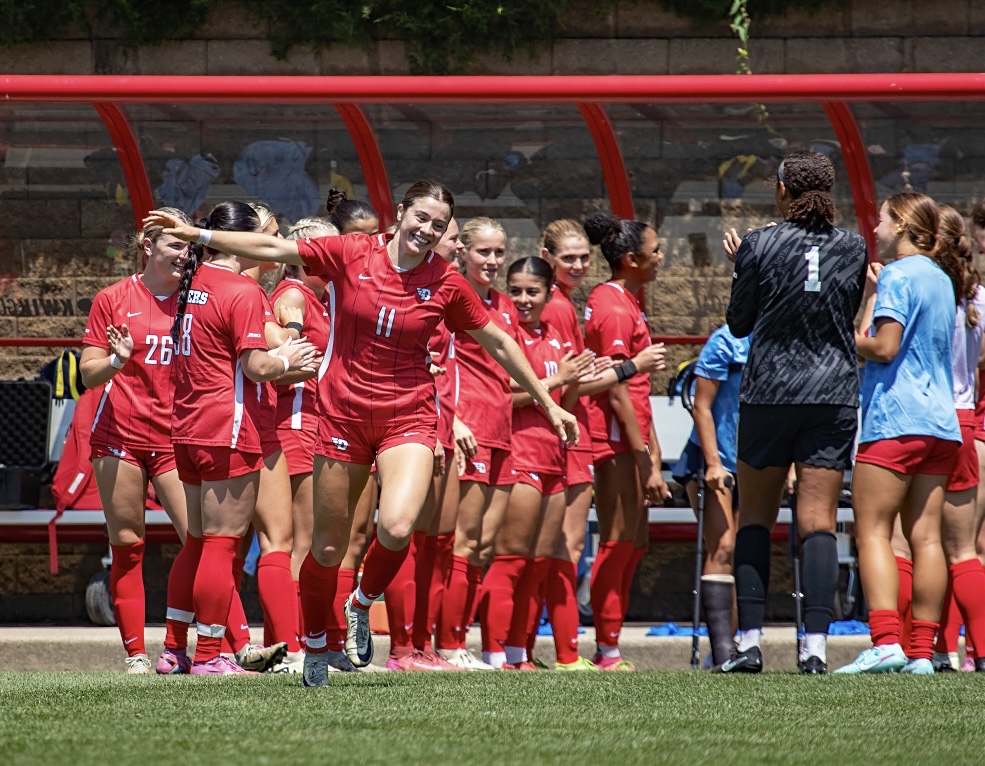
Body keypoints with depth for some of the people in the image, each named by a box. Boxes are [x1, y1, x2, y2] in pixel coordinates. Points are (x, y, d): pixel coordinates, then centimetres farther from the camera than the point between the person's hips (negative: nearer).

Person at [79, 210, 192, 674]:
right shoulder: (113, 300, 3)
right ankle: (135, 654, 6)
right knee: (127, 547, 1)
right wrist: (117, 360, -19)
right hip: (120, 437, -2)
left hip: (176, 439, 2)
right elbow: (89, 375, 2)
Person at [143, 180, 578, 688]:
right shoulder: (351, 254, -3)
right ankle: (314, 649, 28)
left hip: (407, 417, -1)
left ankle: (363, 604, 8)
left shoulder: (445, 284, -2)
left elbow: (499, 344, 9)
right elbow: (274, 249, 0)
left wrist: (548, 403, 12)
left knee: (397, 527, -24)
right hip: (344, 413, 1)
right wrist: (196, 234, -3)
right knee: (328, 546, 6)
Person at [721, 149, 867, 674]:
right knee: (818, 521, -1)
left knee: (754, 518, 9)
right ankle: (815, 644, -11)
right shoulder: (853, 249, 2)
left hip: (768, 394, -2)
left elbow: (738, 322, 4)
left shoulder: (759, 246, -6)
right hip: (834, 395, 2)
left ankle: (750, 640, 2)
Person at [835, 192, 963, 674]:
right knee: (925, 535, 4)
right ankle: (921, 652, 1)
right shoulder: (942, 278, 18)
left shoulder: (898, 275, -8)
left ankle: (885, 640, -21)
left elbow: (883, 347, -16)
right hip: (941, 424, 8)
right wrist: (873, 293, 23)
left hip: (894, 420, -8)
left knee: (872, 530, -8)